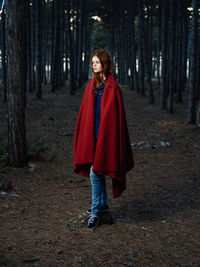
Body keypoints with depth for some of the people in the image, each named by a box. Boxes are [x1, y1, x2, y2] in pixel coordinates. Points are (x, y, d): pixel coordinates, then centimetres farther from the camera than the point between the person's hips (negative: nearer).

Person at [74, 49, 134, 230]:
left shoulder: (113, 87, -9)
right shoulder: (91, 85, 9)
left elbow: (116, 115, -10)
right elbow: (85, 111, 13)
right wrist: (83, 135, 10)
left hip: (104, 135, -7)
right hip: (91, 134, 7)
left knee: (95, 172, -8)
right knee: (96, 171, 15)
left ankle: (96, 211, 1)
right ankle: (103, 203, 30)